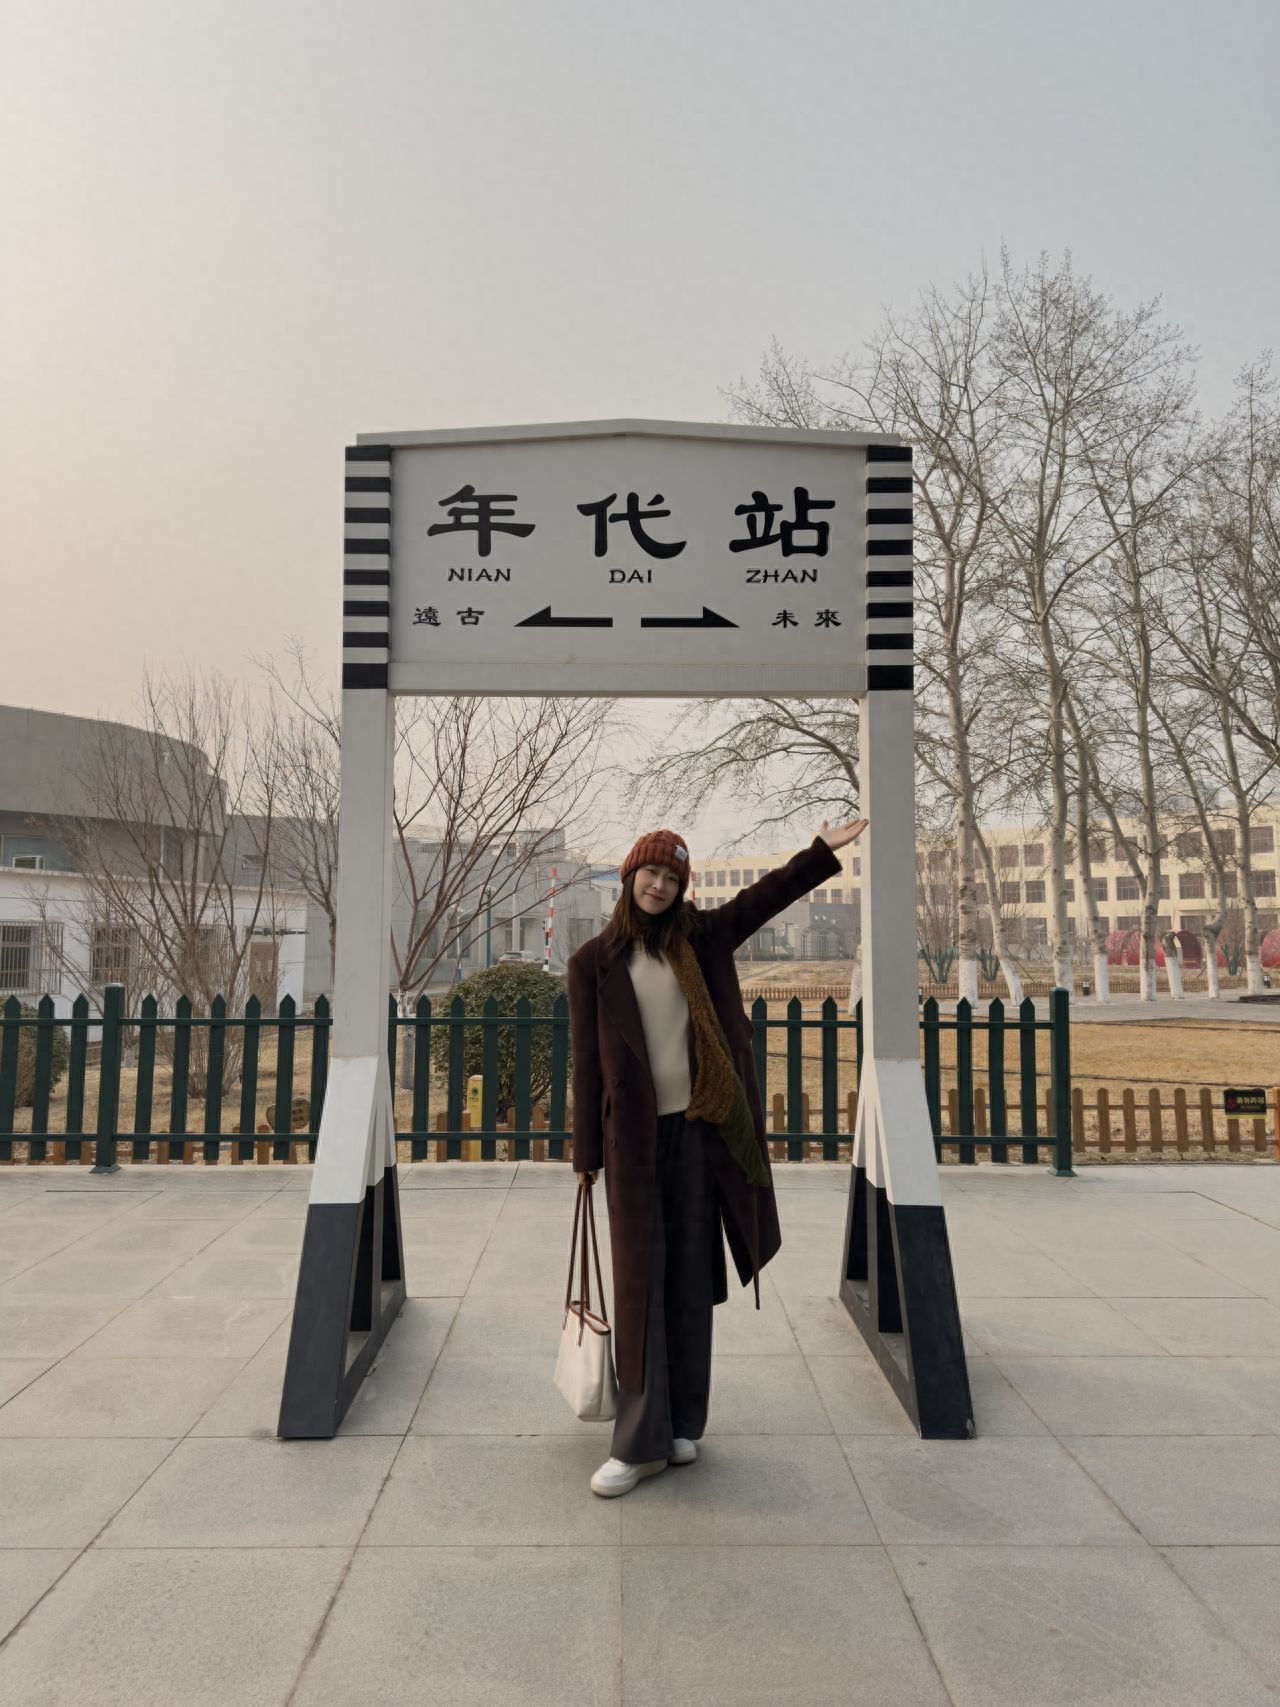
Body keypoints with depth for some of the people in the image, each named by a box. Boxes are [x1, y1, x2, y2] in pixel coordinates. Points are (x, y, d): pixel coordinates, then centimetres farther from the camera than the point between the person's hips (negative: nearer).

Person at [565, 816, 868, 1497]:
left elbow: (762, 898, 10)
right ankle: (640, 1441, 11)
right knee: (639, 1282, 1)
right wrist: (586, 1154, 1)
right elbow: (587, 1060, 0)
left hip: (696, 1131, 2)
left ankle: (682, 1425, 23)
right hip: (633, 1137, -2)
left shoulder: (699, 939, 6)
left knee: (691, 1278, 9)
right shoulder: (594, 962, 0)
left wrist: (822, 851, 3)